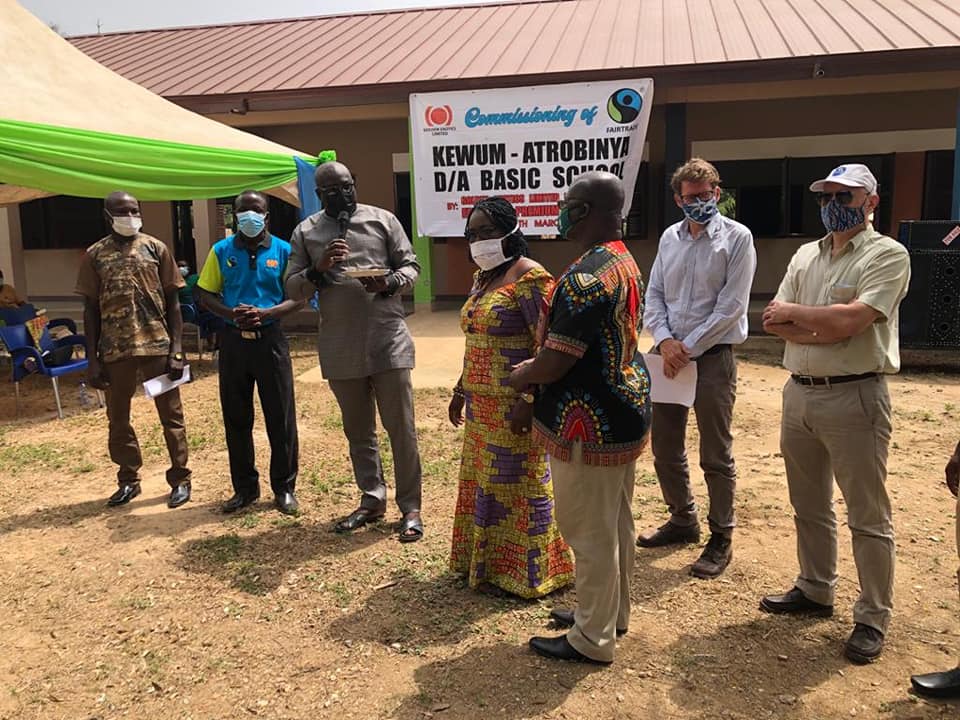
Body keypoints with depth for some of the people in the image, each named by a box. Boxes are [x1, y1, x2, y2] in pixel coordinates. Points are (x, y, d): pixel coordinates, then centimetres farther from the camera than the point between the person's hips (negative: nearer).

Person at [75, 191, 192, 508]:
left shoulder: (156, 248, 2)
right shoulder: (95, 255, 4)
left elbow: (173, 302, 2)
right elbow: (91, 310, 6)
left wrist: (176, 349, -6)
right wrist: (92, 359, 0)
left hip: (158, 346, -1)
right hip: (115, 350, 2)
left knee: (171, 415, 6)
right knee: (117, 418, 11)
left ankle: (180, 479, 17)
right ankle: (129, 480, 27)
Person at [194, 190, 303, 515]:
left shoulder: (283, 251, 1)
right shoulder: (221, 251, 5)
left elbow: (298, 297, -1)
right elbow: (205, 294, 6)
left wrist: (264, 313, -16)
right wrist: (232, 313, -13)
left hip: (270, 339, -2)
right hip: (234, 340, 2)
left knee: (281, 417, 1)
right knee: (236, 418, 8)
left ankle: (284, 488, 14)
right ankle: (245, 487, 22)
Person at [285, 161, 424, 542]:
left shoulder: (382, 220, 3)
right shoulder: (305, 232, 7)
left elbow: (410, 266, 4)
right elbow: (292, 288, 5)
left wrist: (389, 283, -17)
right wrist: (318, 269, -14)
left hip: (388, 340, -2)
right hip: (341, 347, 2)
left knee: (400, 426, 1)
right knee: (357, 430, 14)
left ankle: (410, 508, 12)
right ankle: (372, 499, 29)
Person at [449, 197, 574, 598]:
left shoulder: (530, 279, -15)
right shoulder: (482, 278, 13)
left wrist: (528, 401, -24)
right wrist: (461, 390, 20)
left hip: (514, 405, -9)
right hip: (482, 404, 9)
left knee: (517, 484, 2)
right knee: (483, 481, 17)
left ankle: (524, 572, 17)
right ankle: (486, 560, 32)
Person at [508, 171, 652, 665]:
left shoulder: (586, 276, -24)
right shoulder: (626, 263, 10)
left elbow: (554, 362, -25)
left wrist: (520, 377, -4)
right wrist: (536, 367, 11)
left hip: (590, 425, -10)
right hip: (625, 409, 10)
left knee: (588, 531, 3)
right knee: (615, 522, 21)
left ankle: (592, 639, 18)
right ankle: (612, 611, 38)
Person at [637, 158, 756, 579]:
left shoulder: (736, 238, -5)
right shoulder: (669, 238, 10)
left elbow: (731, 307, -12)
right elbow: (653, 296, 9)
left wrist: (687, 347, -14)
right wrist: (665, 341, -8)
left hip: (713, 355, -5)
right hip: (670, 353, 6)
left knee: (716, 454, 3)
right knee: (664, 445, 14)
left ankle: (721, 538, 18)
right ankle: (682, 520, 34)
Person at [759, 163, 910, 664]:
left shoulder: (888, 255, -7)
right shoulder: (805, 256, 12)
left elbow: (851, 320, -21)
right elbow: (772, 322, 2)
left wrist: (794, 313, -6)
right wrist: (824, 330, -13)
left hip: (854, 397, -7)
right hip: (799, 392, 7)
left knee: (867, 516, 3)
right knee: (809, 506, 18)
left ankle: (873, 618, 16)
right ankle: (815, 591, 34)